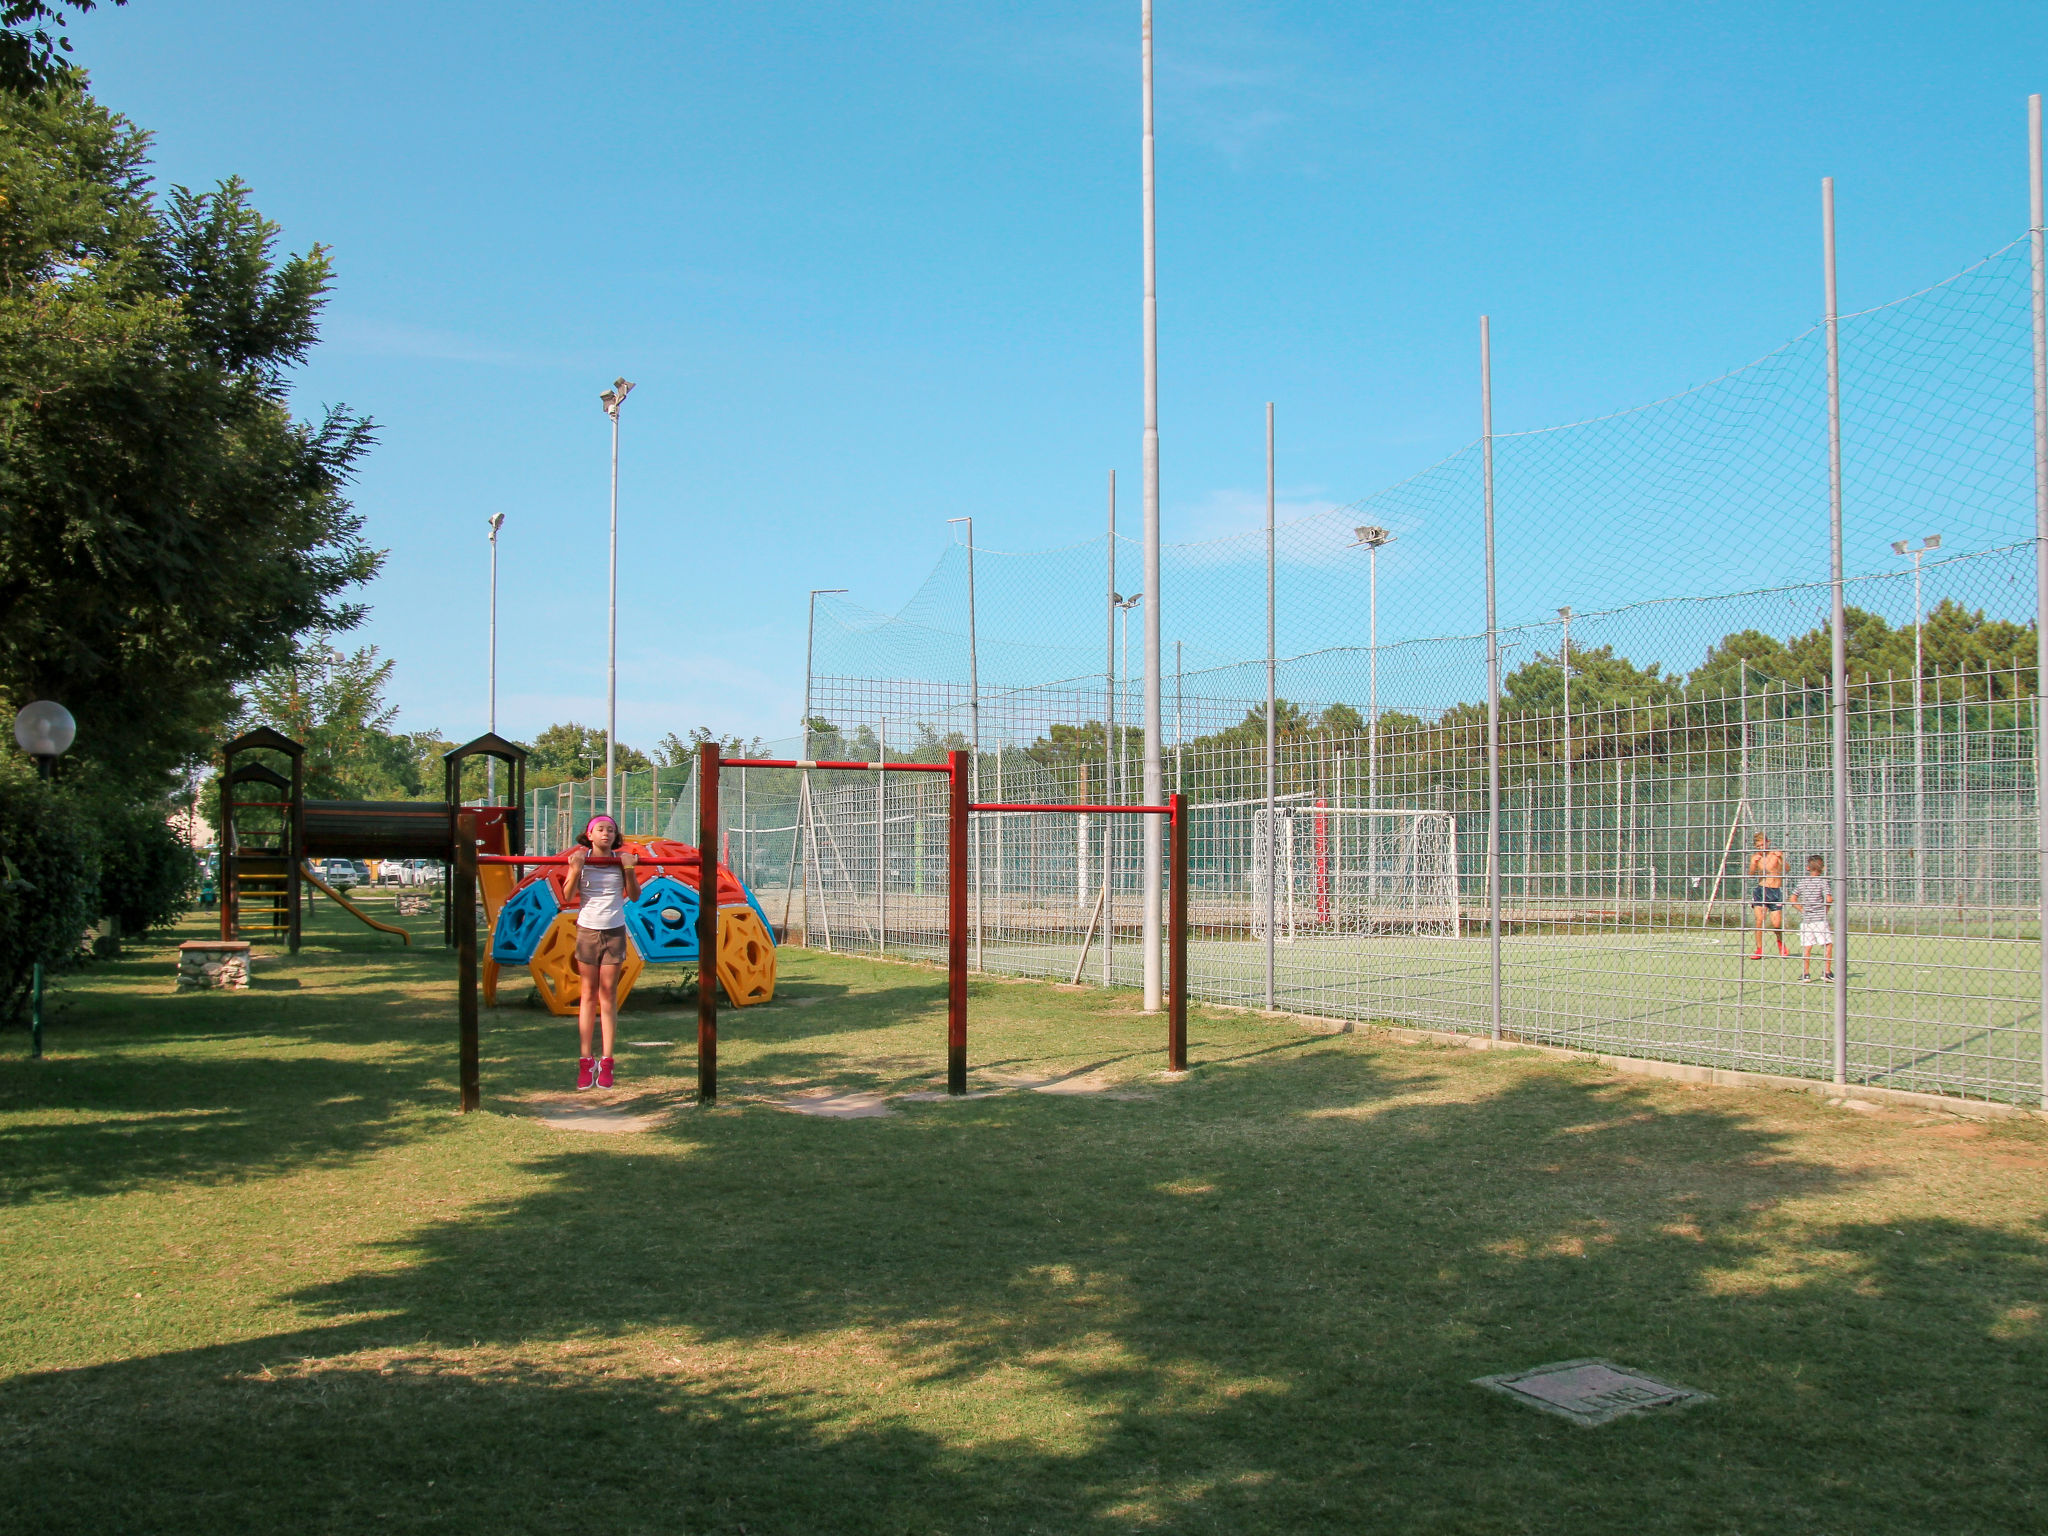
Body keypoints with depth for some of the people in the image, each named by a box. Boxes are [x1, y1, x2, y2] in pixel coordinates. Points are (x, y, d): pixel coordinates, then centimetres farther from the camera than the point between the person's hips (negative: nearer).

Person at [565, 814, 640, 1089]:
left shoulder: (622, 861, -1)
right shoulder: (580, 859, -2)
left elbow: (634, 896, -6)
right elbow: (568, 896, -9)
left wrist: (629, 870, -18)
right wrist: (575, 869, -22)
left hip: (614, 932, 0)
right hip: (587, 930, 0)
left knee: (608, 996, 2)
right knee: (588, 995, 4)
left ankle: (606, 1063, 4)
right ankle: (586, 1061, 7)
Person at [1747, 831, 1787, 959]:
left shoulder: (1776, 854, 1)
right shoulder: (1755, 857, 7)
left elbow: (1786, 869, -13)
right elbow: (1751, 875, -4)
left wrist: (1781, 858, -30)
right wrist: (1754, 863, -22)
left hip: (1776, 891, -1)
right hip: (1761, 890, 1)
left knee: (1776, 924, -4)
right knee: (1759, 920, -10)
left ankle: (1781, 944, 26)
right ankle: (1759, 950, -3)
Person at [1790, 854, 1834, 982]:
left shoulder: (1802, 882, 8)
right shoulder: (1822, 881, -5)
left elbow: (1793, 899, 5)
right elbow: (1829, 899, -15)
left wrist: (1802, 910, 10)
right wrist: (1826, 910, 2)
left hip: (1805, 919, 4)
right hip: (1819, 919, -4)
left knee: (1807, 947, 6)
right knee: (1828, 945, 6)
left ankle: (1806, 973, 5)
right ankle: (1827, 972, 3)